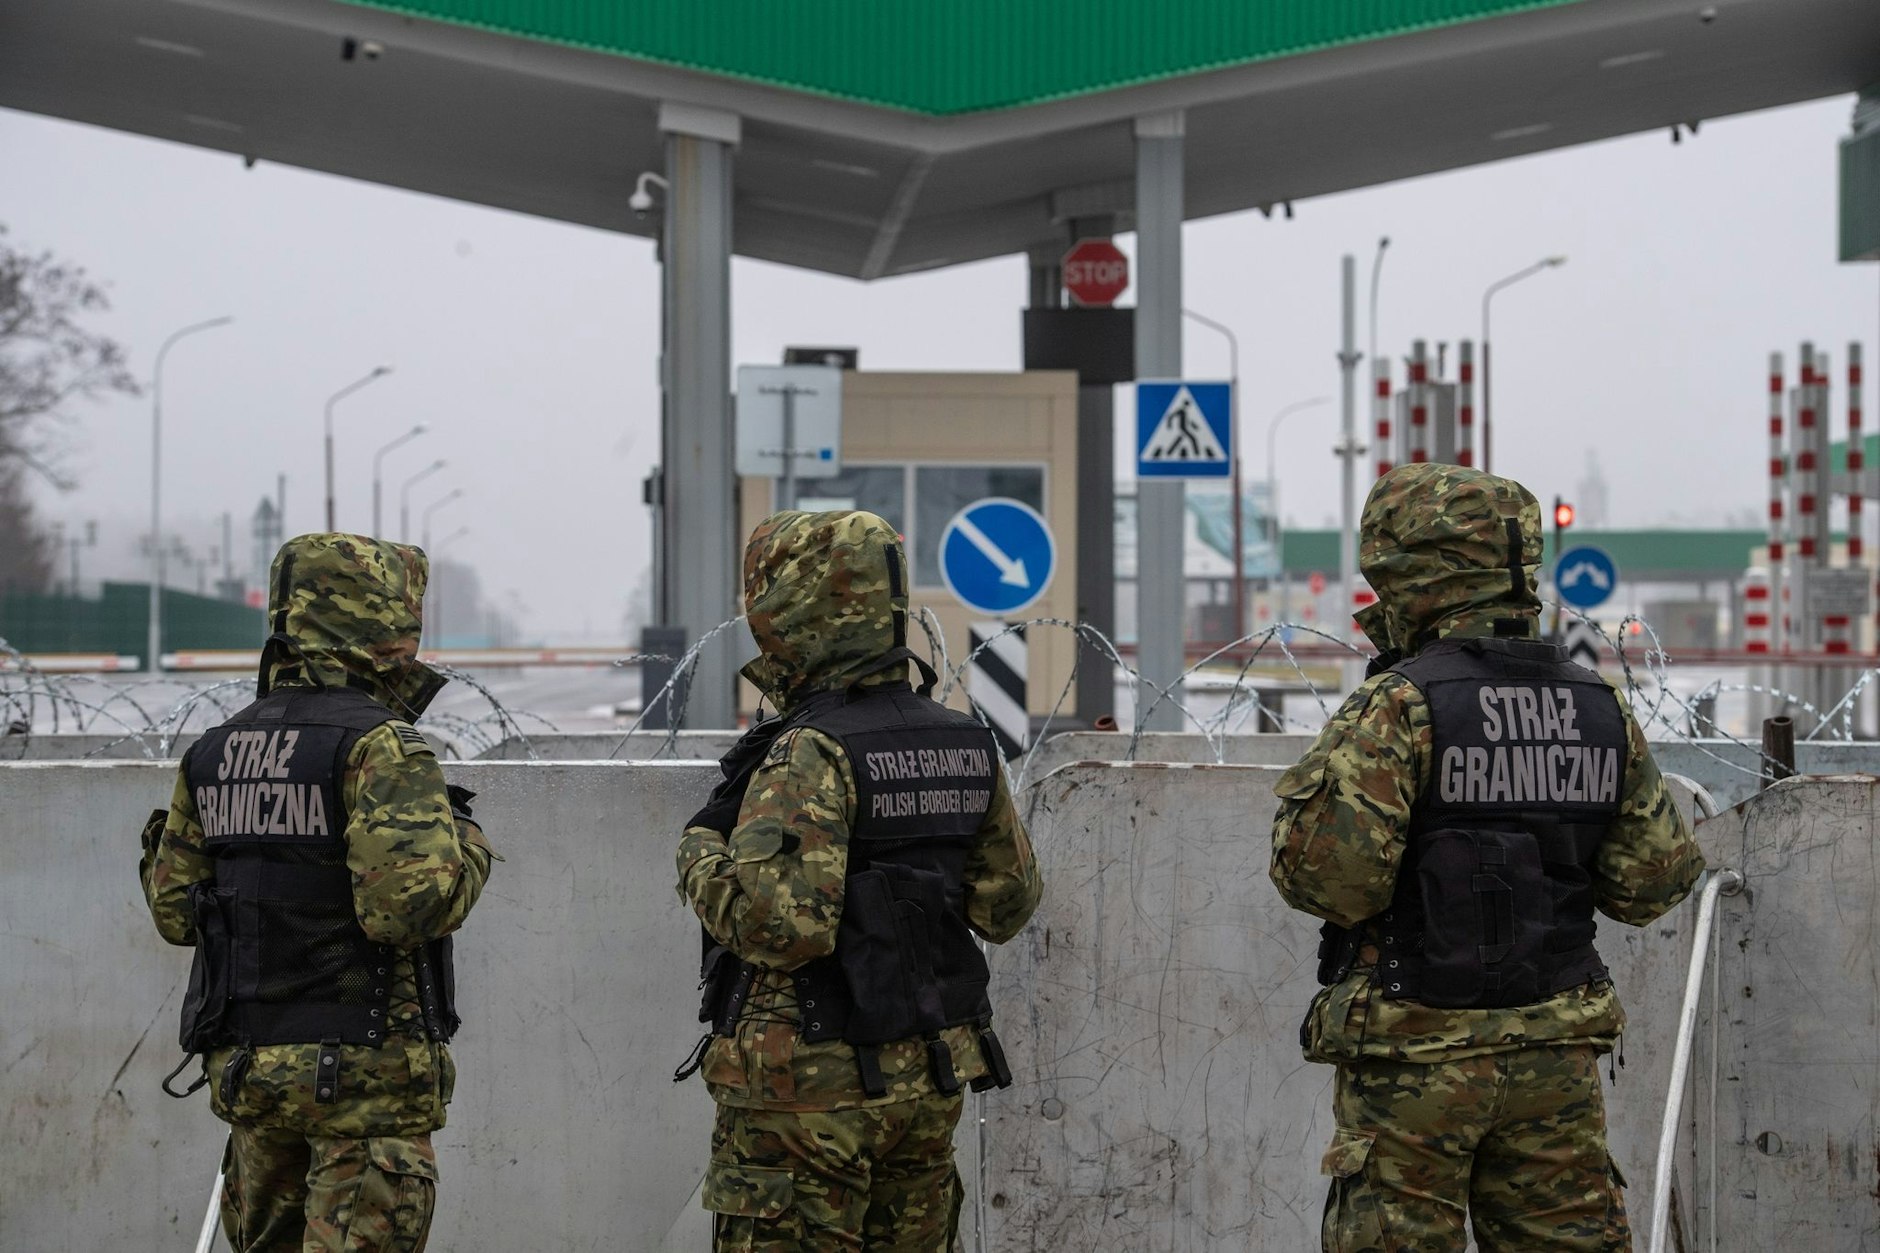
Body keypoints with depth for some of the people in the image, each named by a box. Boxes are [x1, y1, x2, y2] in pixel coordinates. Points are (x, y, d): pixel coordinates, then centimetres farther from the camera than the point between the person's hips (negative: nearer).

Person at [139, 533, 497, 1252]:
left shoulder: (214, 753, 9)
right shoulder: (378, 746, -13)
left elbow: (175, 913, 14)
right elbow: (409, 902, -23)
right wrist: (465, 844, -4)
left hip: (246, 1068, 7)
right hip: (364, 1069, -7)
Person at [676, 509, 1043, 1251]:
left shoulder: (811, 755, -17)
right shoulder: (965, 745, 6)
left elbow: (779, 924, -25)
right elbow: (1008, 904, 15)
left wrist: (702, 855, -9)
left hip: (809, 1090, -7)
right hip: (928, 1079, 7)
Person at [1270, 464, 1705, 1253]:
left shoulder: (1399, 706, -12)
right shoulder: (1599, 708, 6)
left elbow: (1328, 875, -19)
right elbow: (1654, 879, 9)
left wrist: (1319, 775, 0)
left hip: (1418, 1050, -5)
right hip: (1557, 1053, 5)